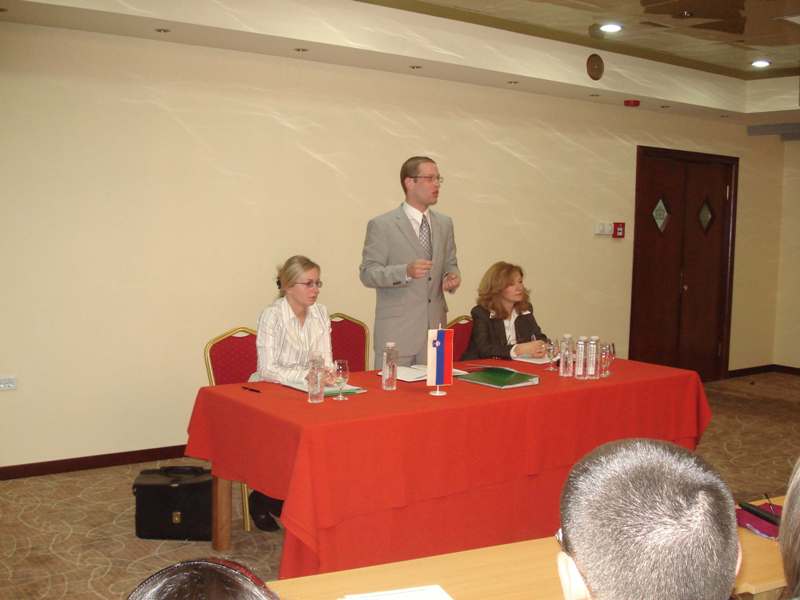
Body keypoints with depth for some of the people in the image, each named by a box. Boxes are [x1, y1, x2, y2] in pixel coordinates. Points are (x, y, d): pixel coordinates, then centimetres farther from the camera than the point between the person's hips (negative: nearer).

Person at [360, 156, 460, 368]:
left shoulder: (444, 223, 13)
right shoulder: (382, 225, -5)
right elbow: (367, 273, -8)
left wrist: (453, 277, -3)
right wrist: (406, 271, -24)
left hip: (435, 327, 5)